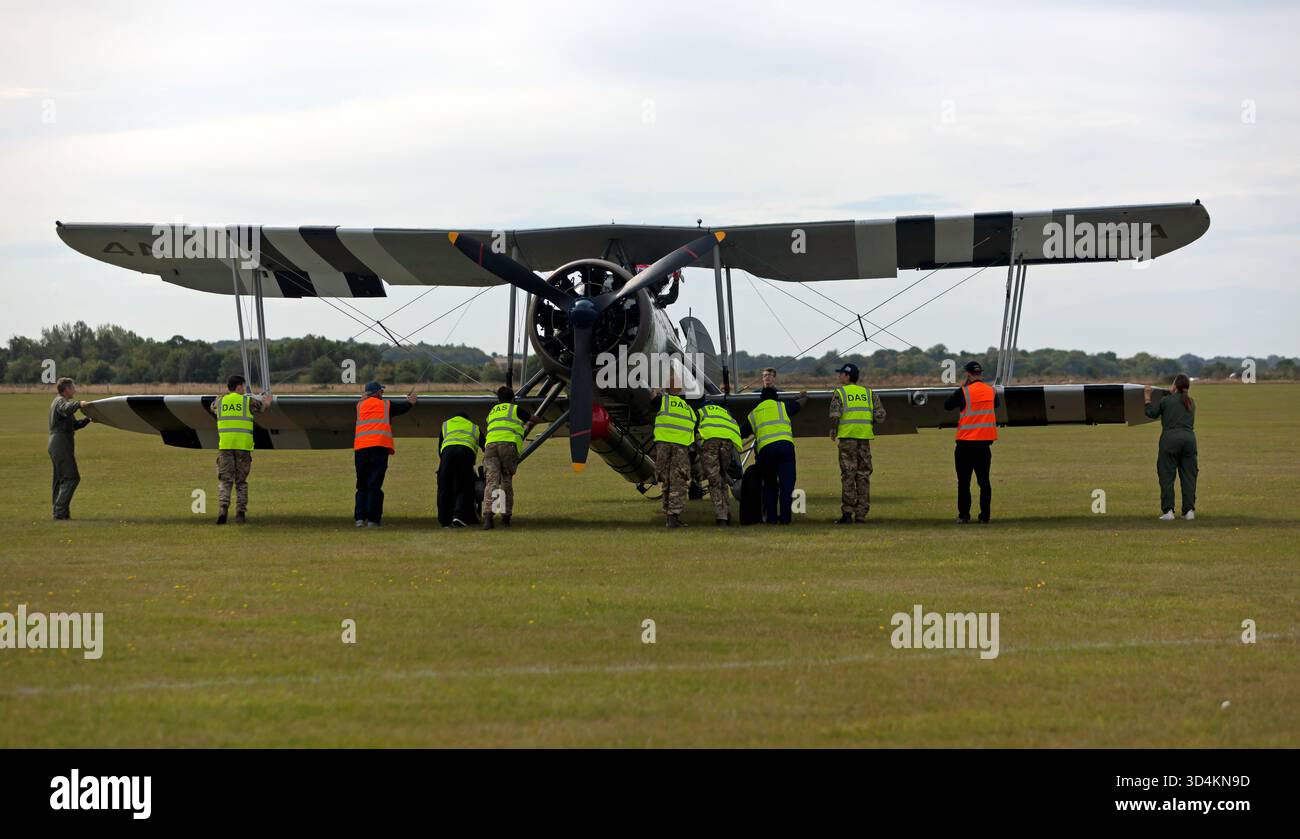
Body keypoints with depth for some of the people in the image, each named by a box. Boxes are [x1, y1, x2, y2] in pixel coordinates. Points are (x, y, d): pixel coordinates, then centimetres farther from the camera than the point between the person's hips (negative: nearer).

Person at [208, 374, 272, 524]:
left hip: (225, 446, 1)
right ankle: (241, 513, 4)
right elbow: (264, 405, 22)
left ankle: (223, 508, -21)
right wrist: (267, 398, 47)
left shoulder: (220, 402, 9)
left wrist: (225, 393, 53)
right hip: (243, 446, -1)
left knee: (224, 480, 0)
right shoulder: (248, 401, 3)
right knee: (241, 482, 9)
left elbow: (212, 406, 35)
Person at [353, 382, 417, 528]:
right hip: (379, 447, -3)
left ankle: (360, 518, 2)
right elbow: (401, 409, 26)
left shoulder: (360, 405, 15)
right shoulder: (385, 405, 10)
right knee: (375, 484, -4)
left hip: (360, 447, 3)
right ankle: (372, 520, -9)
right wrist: (409, 402, 47)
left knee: (362, 485, 11)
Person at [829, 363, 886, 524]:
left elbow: (835, 415, -12)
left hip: (847, 437, -3)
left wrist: (833, 431, 5)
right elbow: (880, 415, 5)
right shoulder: (868, 392, 12)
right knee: (863, 475, 7)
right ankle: (861, 515, 5)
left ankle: (847, 514, -8)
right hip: (865, 438, 3)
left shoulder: (840, 392, -1)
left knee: (848, 475, -3)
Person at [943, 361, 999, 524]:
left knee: (964, 481, 3)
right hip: (985, 443, 4)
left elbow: (947, 405, -1)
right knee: (984, 481, 9)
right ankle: (984, 516, 7)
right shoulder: (991, 391, 4)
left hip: (966, 442, -4)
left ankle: (964, 515, 1)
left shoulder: (964, 392, -11)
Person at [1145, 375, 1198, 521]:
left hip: (1170, 439, -4)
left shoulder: (1166, 401, -1)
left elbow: (1151, 413, 9)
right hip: (1189, 438, 4)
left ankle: (1168, 510, -5)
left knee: (1166, 476, 1)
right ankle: (1189, 510, 3)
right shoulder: (1191, 403, 13)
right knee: (1188, 476, 6)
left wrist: (1148, 397, 24)